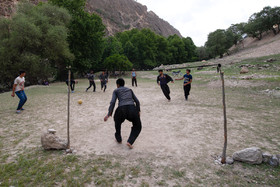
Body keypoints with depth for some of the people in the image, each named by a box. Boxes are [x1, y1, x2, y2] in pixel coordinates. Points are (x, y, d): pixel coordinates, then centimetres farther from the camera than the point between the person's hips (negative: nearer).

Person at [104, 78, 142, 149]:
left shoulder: (116, 91, 17)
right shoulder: (129, 90, 27)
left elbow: (112, 102, 1)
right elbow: (137, 101, 24)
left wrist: (109, 114, -4)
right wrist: (138, 111, 36)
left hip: (122, 109, -1)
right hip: (132, 109, 1)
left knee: (117, 120, 34)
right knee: (137, 127, 24)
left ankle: (119, 139, 45)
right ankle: (130, 142, 7)